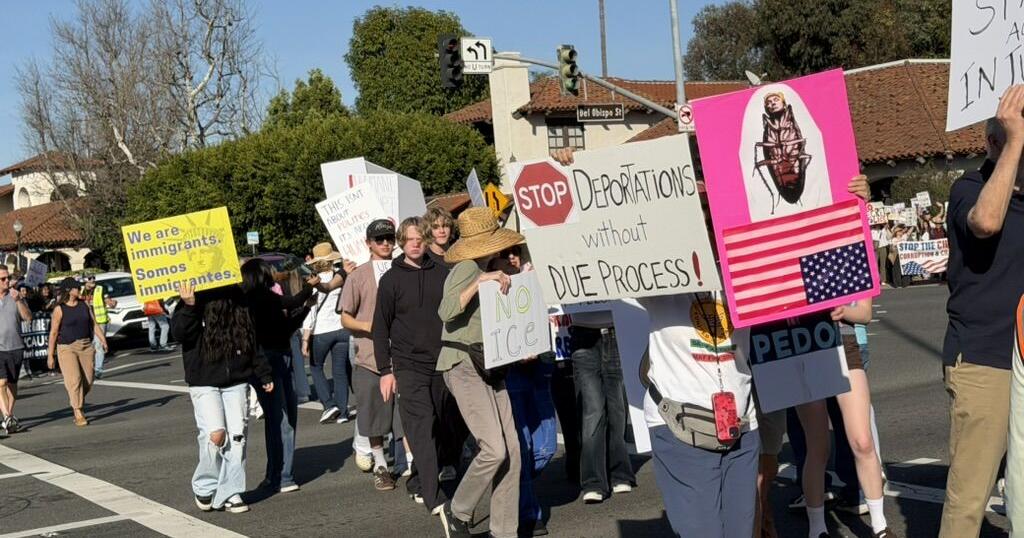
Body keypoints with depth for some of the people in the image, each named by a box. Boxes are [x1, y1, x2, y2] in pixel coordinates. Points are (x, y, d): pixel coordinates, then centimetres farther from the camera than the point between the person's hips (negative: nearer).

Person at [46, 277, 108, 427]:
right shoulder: (59, 309, -4)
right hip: (67, 348, -4)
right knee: (74, 380, -13)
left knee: (88, 381, 5)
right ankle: (78, 414, -8)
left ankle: (76, 402, 33)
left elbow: (94, 325, 9)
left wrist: (103, 340, -5)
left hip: (86, 347, 4)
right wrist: (50, 355, -4)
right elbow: (53, 332, -3)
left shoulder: (84, 305, 8)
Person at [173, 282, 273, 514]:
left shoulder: (240, 305, 8)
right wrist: (189, 306, -30)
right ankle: (205, 487, 8)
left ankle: (230, 493, 11)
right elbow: (178, 332, -16)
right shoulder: (195, 303, -4)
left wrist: (264, 374, 13)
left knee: (237, 435, 0)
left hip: (235, 382, 4)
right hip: (204, 383, -4)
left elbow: (253, 342, 15)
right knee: (215, 433, -15)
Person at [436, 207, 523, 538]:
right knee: (494, 449, -16)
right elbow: (446, 312, -25)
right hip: (464, 367, -9)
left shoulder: (481, 270, 17)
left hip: (488, 367, 9)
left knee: (512, 451, 3)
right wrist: (480, 282, -28)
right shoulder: (467, 269, -11)